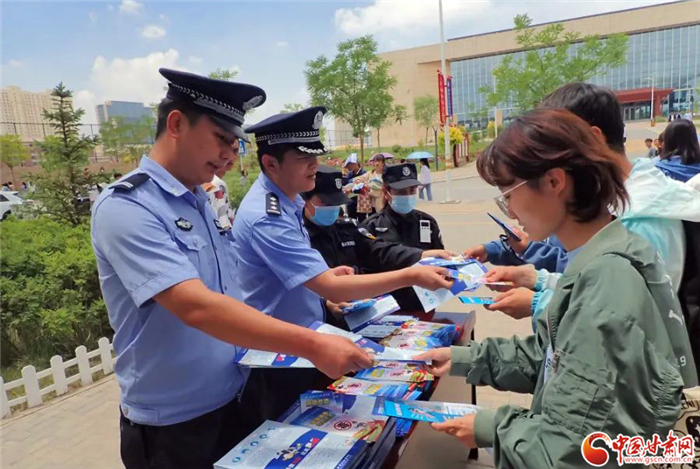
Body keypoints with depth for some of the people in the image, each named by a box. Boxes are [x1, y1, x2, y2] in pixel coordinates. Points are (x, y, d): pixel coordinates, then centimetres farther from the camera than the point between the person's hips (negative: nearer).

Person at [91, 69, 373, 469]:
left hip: (232, 402, 7)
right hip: (171, 424, -6)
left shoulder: (202, 202, 5)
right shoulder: (126, 207, -20)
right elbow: (197, 307, -31)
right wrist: (311, 345, -33)